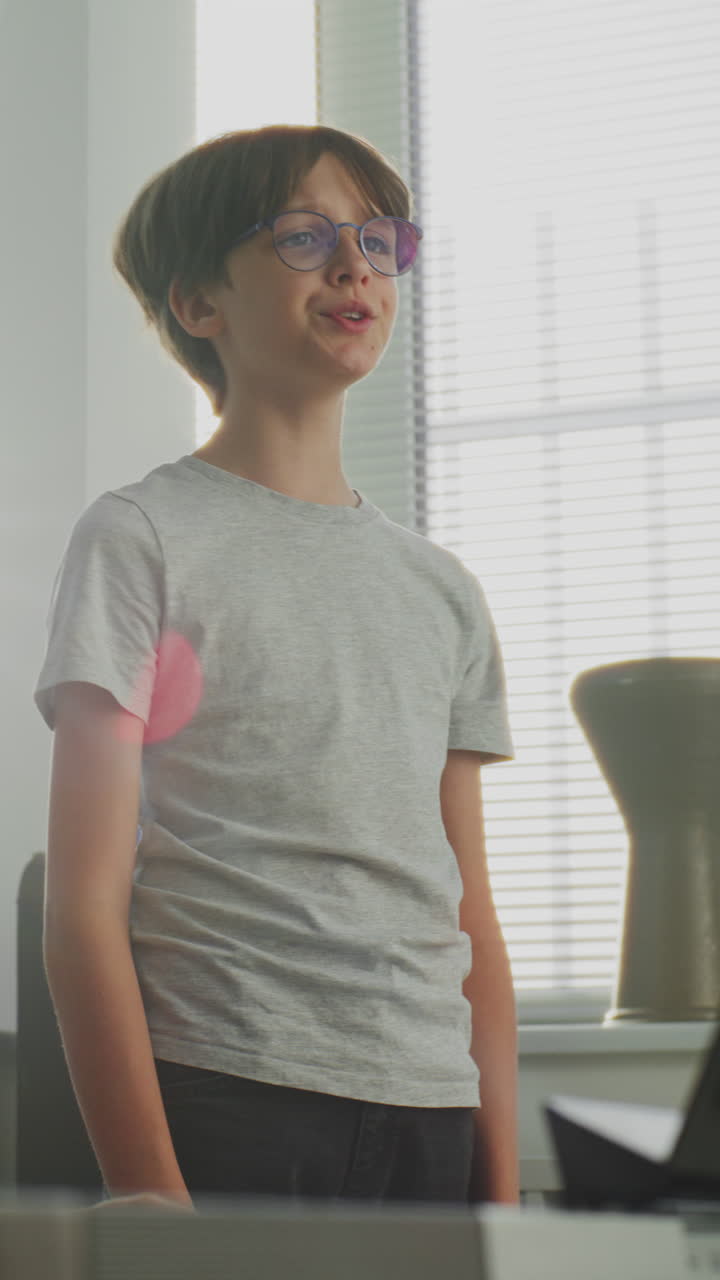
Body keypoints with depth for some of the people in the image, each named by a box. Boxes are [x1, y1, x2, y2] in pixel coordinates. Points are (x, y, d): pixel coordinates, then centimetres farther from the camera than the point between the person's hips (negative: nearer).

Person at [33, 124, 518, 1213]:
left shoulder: (442, 589, 15)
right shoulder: (143, 538, -1)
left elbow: (473, 920, 15)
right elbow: (86, 907, -7)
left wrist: (501, 1188, 8)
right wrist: (146, 1189, -13)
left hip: (430, 1121, 5)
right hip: (221, 1110, -5)